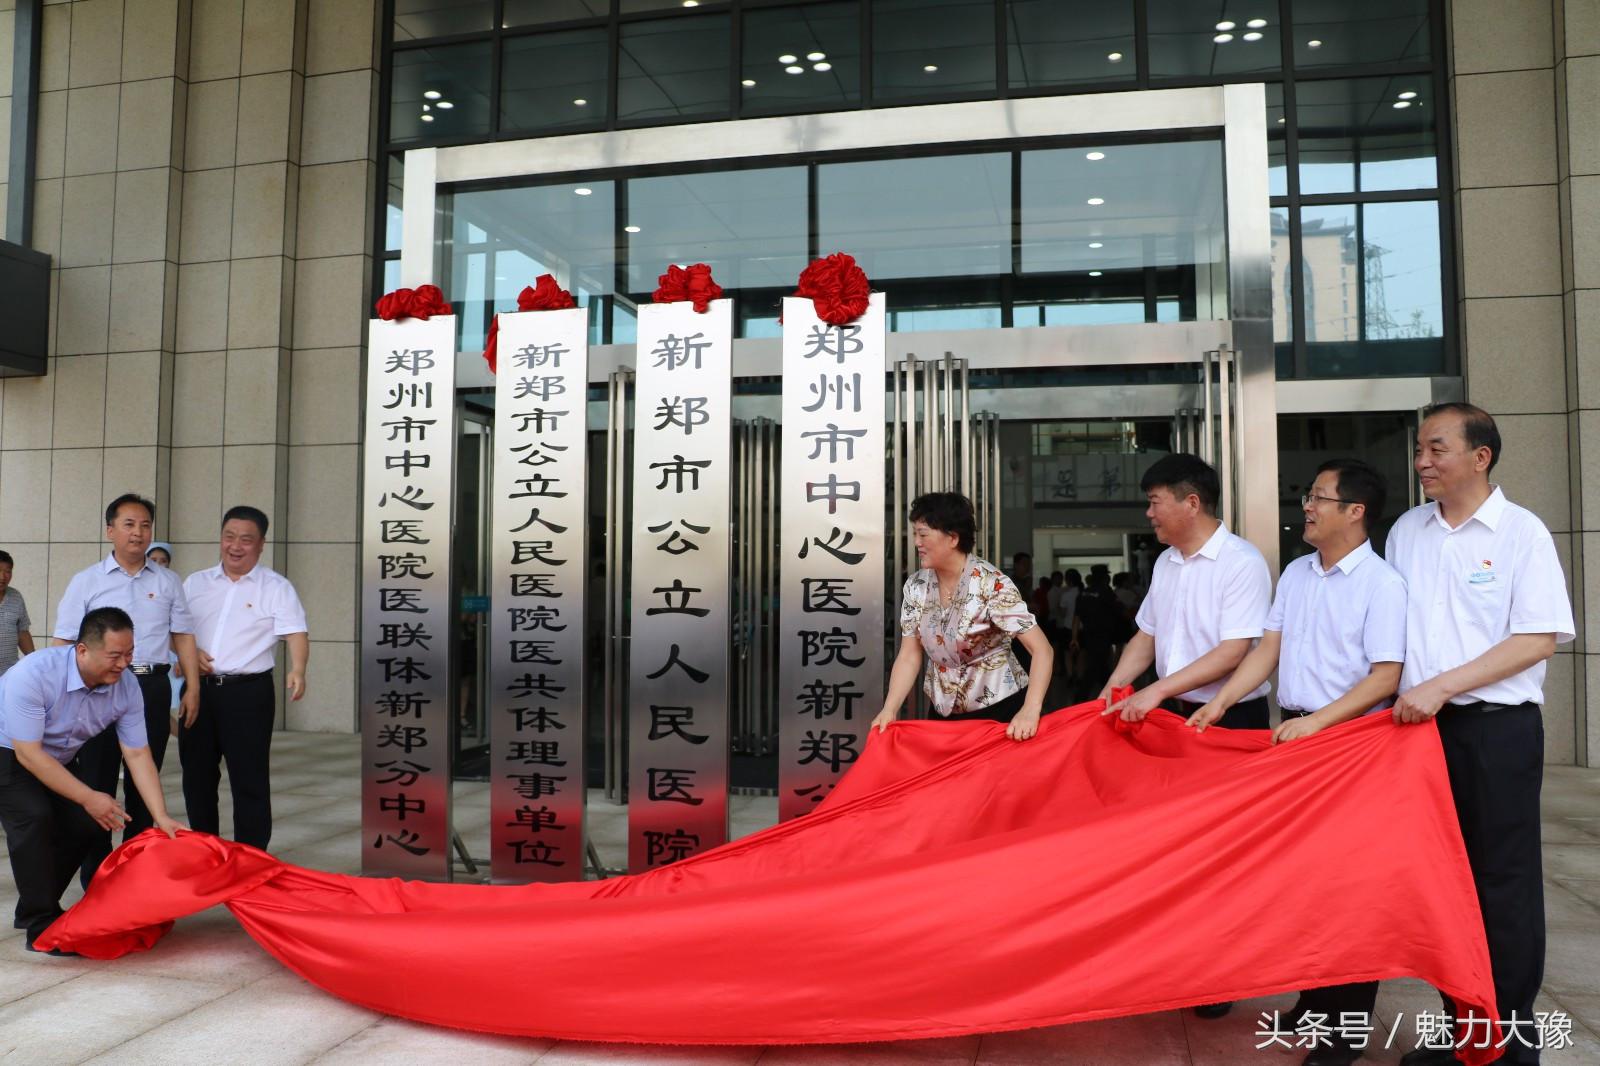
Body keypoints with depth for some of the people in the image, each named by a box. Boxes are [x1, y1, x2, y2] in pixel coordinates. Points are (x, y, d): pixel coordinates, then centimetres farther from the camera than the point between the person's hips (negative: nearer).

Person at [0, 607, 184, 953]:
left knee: (89, 823, -5)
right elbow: (29, 755, -32)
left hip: (59, 760, 6)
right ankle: (41, 925, -15)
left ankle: (32, 908, 17)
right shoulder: (34, 674, -36)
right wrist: (88, 797, -32)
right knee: (35, 817, -26)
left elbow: (138, 755, -16)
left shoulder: (127, 687, -21)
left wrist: (162, 817, -22)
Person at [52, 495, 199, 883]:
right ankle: (95, 875, 12)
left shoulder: (168, 582, 10)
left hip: (153, 687, 2)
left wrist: (192, 687, 2)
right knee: (98, 781, 3)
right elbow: (64, 643, 1)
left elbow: (182, 635, 10)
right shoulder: (85, 582, 3)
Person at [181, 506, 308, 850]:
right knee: (197, 776, 13)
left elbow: (295, 633, -13)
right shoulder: (196, 583, 12)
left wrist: (297, 670, -31)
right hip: (199, 689, 5)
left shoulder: (276, 587, -2)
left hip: (248, 691, -4)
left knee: (249, 780, -2)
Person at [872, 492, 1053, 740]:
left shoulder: (991, 583, -20)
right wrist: (889, 709, -15)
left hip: (999, 708, -5)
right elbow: (909, 656, -2)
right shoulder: (915, 587, -4)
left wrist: (1030, 711, -34)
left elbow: (1042, 649, -22)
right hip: (944, 710, 5)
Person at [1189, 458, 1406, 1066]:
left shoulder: (1381, 583, -10)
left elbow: (1385, 677, -15)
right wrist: (1219, 703, -1)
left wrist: (1317, 721, -22)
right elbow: (1269, 649, 9)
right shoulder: (1295, 574, 10)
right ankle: (1313, 1000, 27)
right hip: (1292, 733, 6)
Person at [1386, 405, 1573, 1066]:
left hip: (1497, 729, -4)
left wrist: (1443, 686, -19)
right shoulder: (1407, 530, 7)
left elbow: (1539, 639, -13)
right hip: (1421, 725, 5)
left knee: (1502, 883, 4)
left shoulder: (1521, 533, -6)